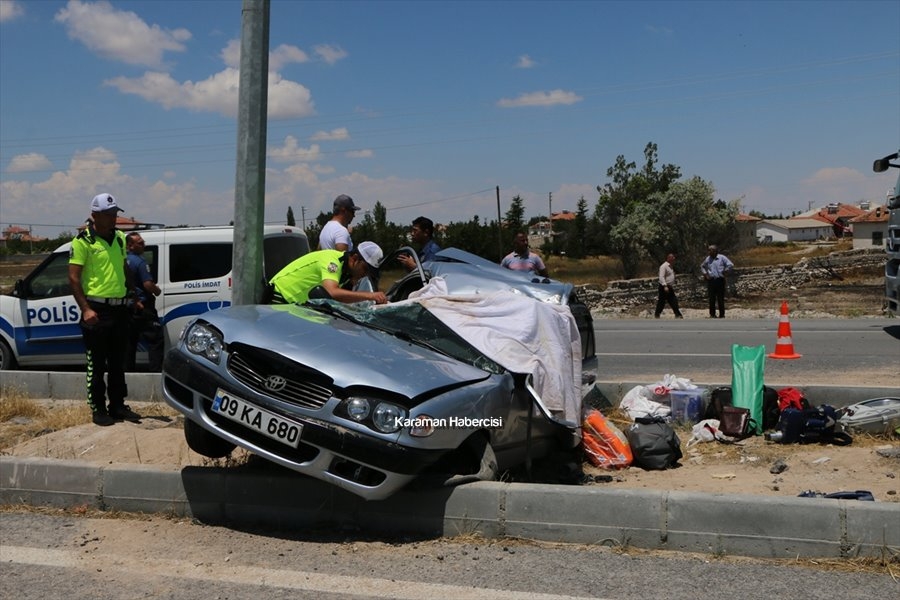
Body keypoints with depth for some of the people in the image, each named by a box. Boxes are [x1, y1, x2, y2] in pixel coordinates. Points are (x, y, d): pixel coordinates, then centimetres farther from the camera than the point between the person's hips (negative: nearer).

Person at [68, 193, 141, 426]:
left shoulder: (119, 238, 10)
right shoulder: (83, 241, -9)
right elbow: (73, 277, -11)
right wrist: (86, 309, -17)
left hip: (119, 308, 6)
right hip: (96, 309, -6)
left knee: (118, 362, 13)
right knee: (96, 363, 2)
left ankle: (117, 405, 22)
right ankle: (98, 409, 10)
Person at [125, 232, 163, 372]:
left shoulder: (124, 260, 10)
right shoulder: (140, 262, -15)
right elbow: (148, 284, -21)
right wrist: (158, 291, -3)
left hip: (129, 307, 9)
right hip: (143, 307, -8)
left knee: (130, 340, 14)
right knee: (155, 339, -7)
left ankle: (127, 370, 17)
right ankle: (157, 371, -13)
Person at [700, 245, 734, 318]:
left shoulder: (722, 258, 0)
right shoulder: (708, 259, 10)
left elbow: (731, 265, -4)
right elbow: (702, 266, 27)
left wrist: (725, 272, -4)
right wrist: (705, 273, 12)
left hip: (720, 280, -3)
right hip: (710, 281, 3)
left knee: (721, 298, 1)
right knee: (712, 298, 4)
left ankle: (722, 314, 8)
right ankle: (712, 314, 12)